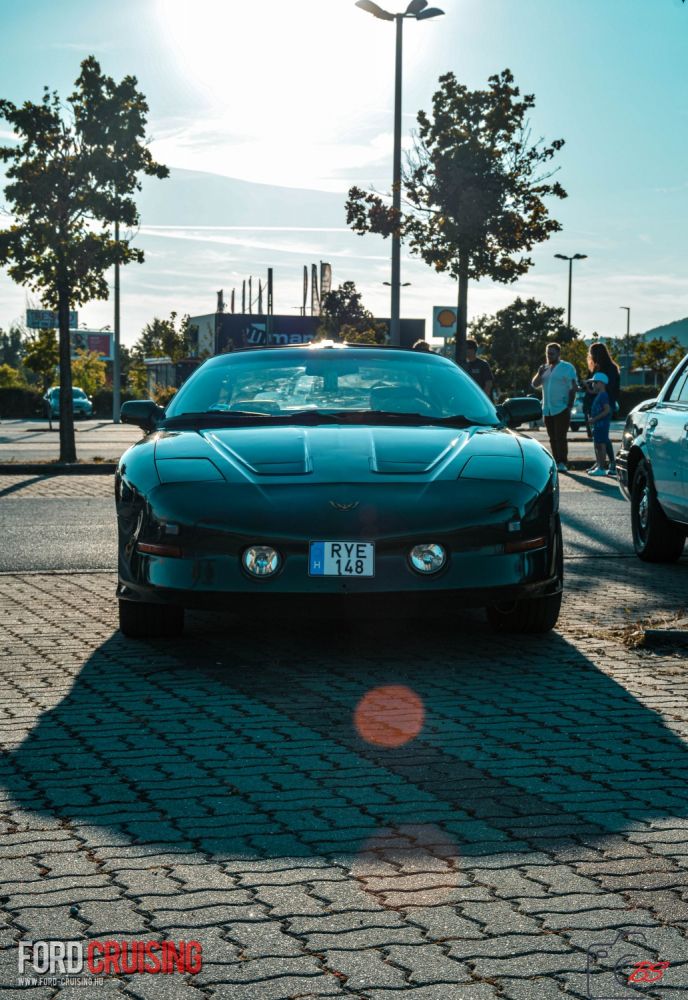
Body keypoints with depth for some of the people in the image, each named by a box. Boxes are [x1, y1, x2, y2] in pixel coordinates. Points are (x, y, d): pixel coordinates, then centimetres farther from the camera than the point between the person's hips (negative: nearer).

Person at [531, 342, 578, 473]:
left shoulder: (567, 368, -2)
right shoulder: (545, 368, 16)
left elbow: (573, 388, -6)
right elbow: (535, 385, 12)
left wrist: (569, 405, -13)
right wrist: (539, 373, -7)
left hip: (561, 409, -6)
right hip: (547, 410, 6)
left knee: (560, 437, -12)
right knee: (553, 438, 6)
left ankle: (562, 463, -13)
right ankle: (556, 462, 10)